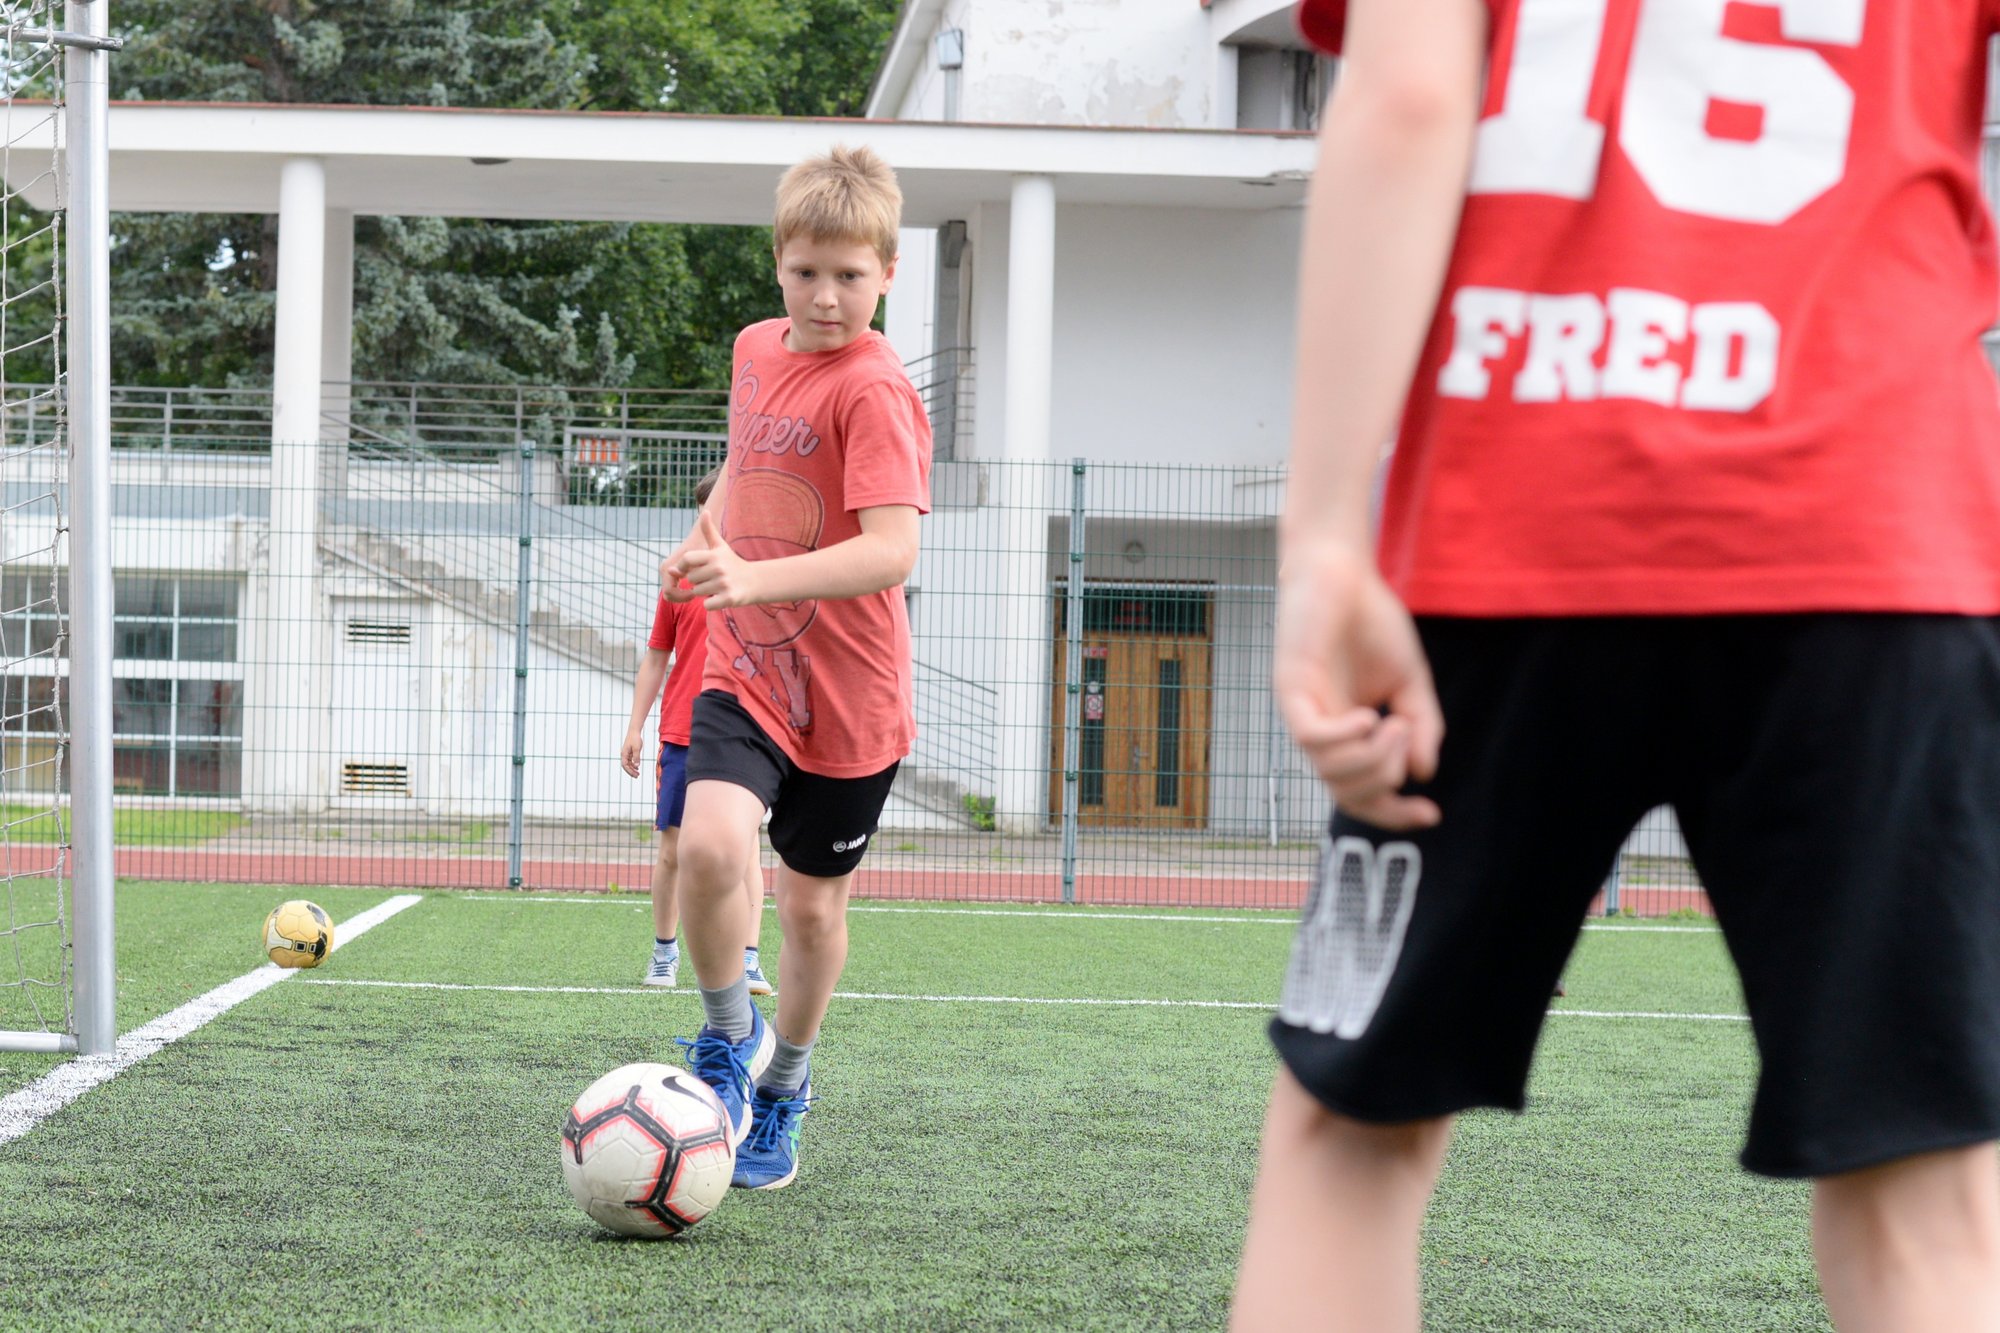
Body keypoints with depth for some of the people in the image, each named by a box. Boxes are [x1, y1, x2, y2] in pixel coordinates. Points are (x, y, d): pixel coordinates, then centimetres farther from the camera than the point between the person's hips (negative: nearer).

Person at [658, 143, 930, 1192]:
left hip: (848, 695, -3)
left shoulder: (876, 391, -18)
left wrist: (753, 579, -41)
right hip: (744, 672, 4)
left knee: (812, 906, 10)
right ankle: (727, 1041, 0)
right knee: (708, 845, -23)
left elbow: (891, 551, -31)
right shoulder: (756, 351, 4)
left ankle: (784, 1082, 35)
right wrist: (700, 538, 15)